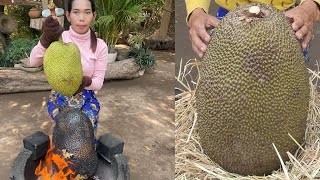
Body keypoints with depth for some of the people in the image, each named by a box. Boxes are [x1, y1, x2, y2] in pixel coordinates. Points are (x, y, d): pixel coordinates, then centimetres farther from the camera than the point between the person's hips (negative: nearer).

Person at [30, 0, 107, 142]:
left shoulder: (100, 45, -9)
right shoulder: (59, 38, -10)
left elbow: (99, 82, -8)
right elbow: (34, 62, -24)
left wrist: (86, 81, -32)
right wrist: (46, 39, -43)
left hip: (86, 100, 0)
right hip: (59, 99, 0)